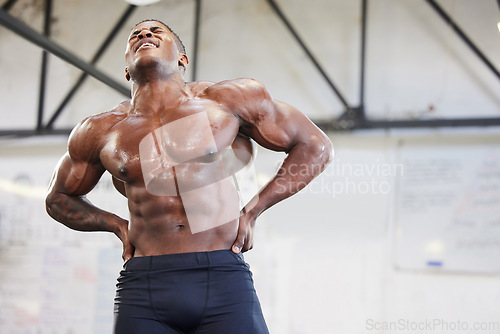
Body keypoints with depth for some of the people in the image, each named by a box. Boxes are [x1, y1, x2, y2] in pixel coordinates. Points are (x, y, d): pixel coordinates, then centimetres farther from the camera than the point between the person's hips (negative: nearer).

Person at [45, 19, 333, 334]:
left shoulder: (230, 99, 5)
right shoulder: (100, 132, 11)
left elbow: (316, 146, 12)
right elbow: (59, 199, 28)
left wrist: (252, 210, 6)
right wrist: (116, 224, 11)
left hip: (224, 282, -1)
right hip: (143, 287, 2)